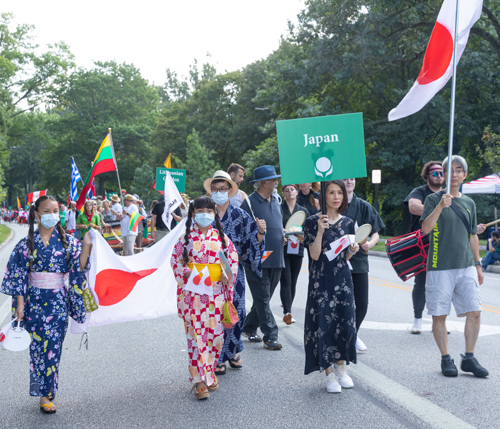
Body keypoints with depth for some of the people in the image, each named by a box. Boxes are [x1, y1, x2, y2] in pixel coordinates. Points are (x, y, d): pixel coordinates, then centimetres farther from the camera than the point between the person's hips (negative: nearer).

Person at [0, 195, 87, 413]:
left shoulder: (68, 241, 2)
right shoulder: (27, 243, 0)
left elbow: (78, 268, 2)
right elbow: (19, 275, 0)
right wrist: (20, 303, -4)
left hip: (58, 300, 1)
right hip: (35, 299, -1)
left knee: (53, 345, 2)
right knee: (40, 344, 1)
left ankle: (46, 391, 16)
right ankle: (44, 394, 11)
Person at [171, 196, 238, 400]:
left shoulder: (221, 237, 6)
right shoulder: (186, 238, 1)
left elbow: (233, 258, 11)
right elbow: (175, 261, 6)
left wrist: (228, 275, -5)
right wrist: (185, 273, -10)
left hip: (216, 293, 2)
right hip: (193, 292, -2)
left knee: (216, 333, 4)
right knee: (196, 334, -5)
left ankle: (209, 372, 25)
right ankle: (199, 380, 1)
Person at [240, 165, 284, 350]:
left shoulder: (275, 202, 15)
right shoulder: (249, 203, -9)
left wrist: (284, 235, 8)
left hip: (276, 259, 8)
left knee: (264, 298, 14)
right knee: (262, 299, -3)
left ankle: (249, 328, 28)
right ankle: (270, 336, 1)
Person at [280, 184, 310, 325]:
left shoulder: (304, 211, 13)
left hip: (297, 250, 4)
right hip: (281, 249, -3)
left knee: (293, 281, 7)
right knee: (286, 280, -13)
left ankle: (287, 312, 16)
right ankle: (287, 312, -21)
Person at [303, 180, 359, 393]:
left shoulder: (348, 223, 8)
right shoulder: (313, 222, -5)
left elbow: (345, 257, 14)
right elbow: (315, 255, -12)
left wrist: (352, 250, -7)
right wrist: (320, 231, -21)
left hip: (342, 278, 4)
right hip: (321, 279, -4)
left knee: (345, 321, 3)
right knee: (324, 322, -3)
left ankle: (341, 367, 21)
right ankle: (329, 373, 8)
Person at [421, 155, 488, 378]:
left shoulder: (469, 203, 14)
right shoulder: (434, 199, -1)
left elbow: (473, 236, 20)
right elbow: (426, 228, -15)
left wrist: (477, 264, 18)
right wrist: (441, 205, -26)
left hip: (466, 267, 4)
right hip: (440, 267, -4)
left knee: (474, 311, -3)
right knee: (439, 315, 0)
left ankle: (469, 358, 10)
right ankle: (445, 359, 14)